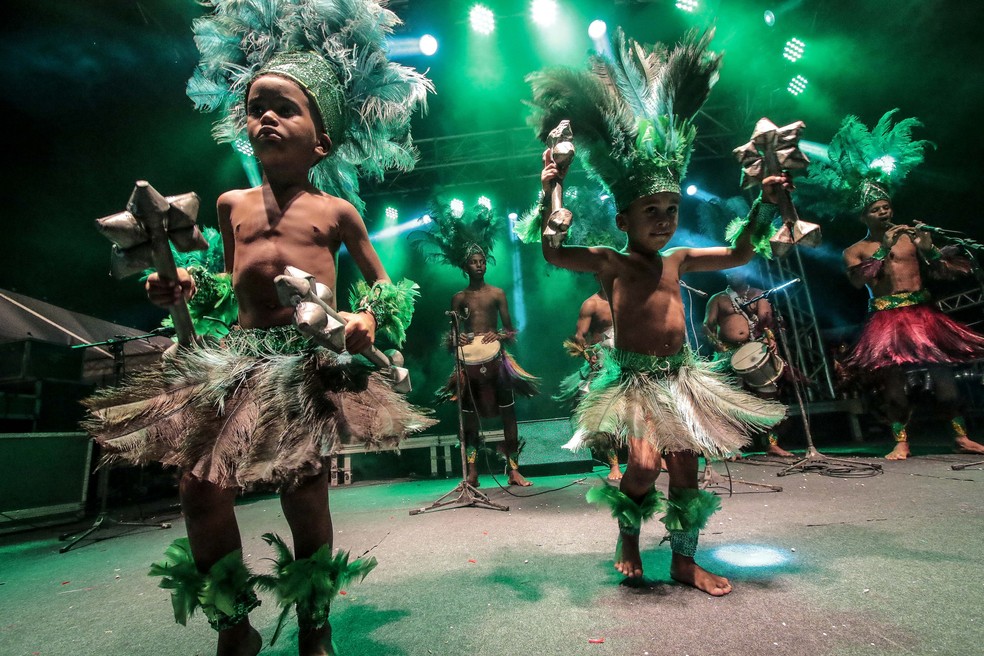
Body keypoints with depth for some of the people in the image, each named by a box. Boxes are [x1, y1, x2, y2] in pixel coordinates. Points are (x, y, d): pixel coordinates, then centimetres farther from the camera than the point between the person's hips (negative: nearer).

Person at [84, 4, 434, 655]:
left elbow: (384, 283, 11)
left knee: (305, 494, -6)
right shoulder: (232, 204, 15)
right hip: (238, 358, 5)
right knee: (202, 487, -5)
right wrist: (187, 286, 6)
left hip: (313, 364, -4)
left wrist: (370, 317, -9)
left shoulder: (337, 211, 4)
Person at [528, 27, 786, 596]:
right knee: (645, 463, -17)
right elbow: (551, 254, -17)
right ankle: (629, 535, 18)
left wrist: (763, 206, 13)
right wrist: (550, 192, -19)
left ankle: (685, 559, 31)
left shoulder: (677, 260, 9)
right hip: (634, 377, -5)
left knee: (686, 464, 10)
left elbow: (739, 255, 20)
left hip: (681, 374, 6)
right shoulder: (609, 262, -6)